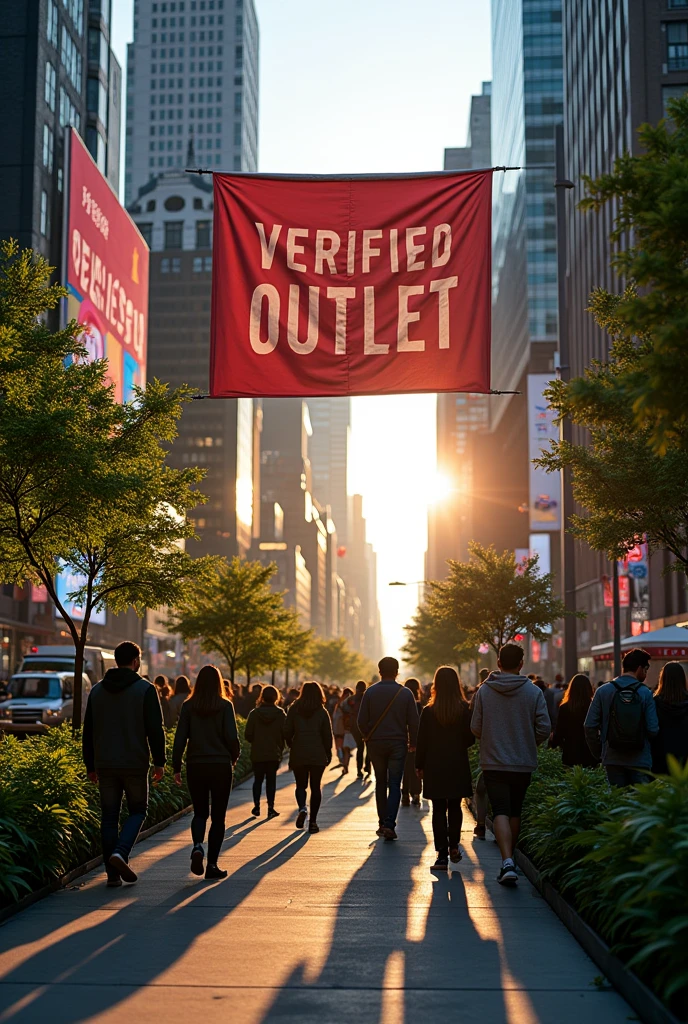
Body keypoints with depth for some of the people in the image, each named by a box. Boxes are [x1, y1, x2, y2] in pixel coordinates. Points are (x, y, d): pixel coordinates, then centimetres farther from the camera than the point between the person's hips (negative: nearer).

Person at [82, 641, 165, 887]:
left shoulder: (97, 690, 8)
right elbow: (155, 729, -10)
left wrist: (90, 765, 15)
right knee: (137, 810, 11)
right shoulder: (145, 689, -6)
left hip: (105, 765, 4)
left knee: (109, 816, 9)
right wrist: (159, 762, -2)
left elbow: (88, 731, 10)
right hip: (135, 764, -4)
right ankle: (120, 852, -12)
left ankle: (113, 873, 8)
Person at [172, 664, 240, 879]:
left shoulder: (188, 706, -1)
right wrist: (235, 756, 10)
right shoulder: (225, 706, -6)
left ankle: (197, 846, -12)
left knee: (200, 813, 15)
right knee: (218, 817, 8)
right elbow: (232, 737, -9)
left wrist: (176, 767, 5)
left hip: (195, 766, 2)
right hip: (221, 766, -2)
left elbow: (180, 738, -2)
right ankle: (212, 864, 5)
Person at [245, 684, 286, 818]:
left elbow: (248, 734, -6)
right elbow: (285, 734, -8)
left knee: (258, 779, 14)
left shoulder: (254, 713, -6)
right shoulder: (281, 714, -8)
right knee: (271, 780, 8)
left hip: (257, 753, 0)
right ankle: (270, 807, 5)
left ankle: (256, 806, 11)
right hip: (274, 754, 0)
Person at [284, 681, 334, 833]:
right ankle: (313, 821, 4)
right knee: (315, 786, 8)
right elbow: (328, 735, 0)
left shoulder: (294, 709, 0)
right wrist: (328, 753, 12)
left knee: (301, 785, 13)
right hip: (318, 755, 0)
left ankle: (302, 808, -15)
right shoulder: (322, 712, -1)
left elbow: (287, 732, 1)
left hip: (298, 754, 1)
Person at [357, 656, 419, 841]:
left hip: (375, 743, 1)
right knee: (395, 785, 0)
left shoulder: (370, 692, -3)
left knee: (380, 783, 14)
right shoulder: (405, 693, -4)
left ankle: (382, 823, 16)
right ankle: (390, 824, -12)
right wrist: (412, 742, 10)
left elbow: (362, 721, -3)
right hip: (398, 743, -1)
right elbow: (413, 721, -4)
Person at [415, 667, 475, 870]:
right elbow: (471, 739, -1)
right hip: (458, 767, 1)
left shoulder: (429, 712, -8)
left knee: (439, 810, 4)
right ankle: (454, 845, 14)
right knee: (455, 807, 18)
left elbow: (422, 741, -5)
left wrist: (420, 766, 5)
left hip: (435, 768, -1)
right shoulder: (465, 710, -6)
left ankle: (442, 855, 0)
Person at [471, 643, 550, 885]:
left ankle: (507, 862, -22)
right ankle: (510, 858, 28)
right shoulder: (534, 692, -5)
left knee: (500, 811, -4)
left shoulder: (484, 691, -4)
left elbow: (475, 728, 0)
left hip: (493, 763, -1)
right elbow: (544, 728, -7)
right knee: (515, 811, 17)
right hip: (523, 764, 1)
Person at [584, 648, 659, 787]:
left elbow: (590, 726, -2)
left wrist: (597, 752, 11)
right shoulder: (646, 693, -6)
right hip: (640, 760, -2)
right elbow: (653, 729, -9)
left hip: (613, 759, 2)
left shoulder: (603, 691, -1)